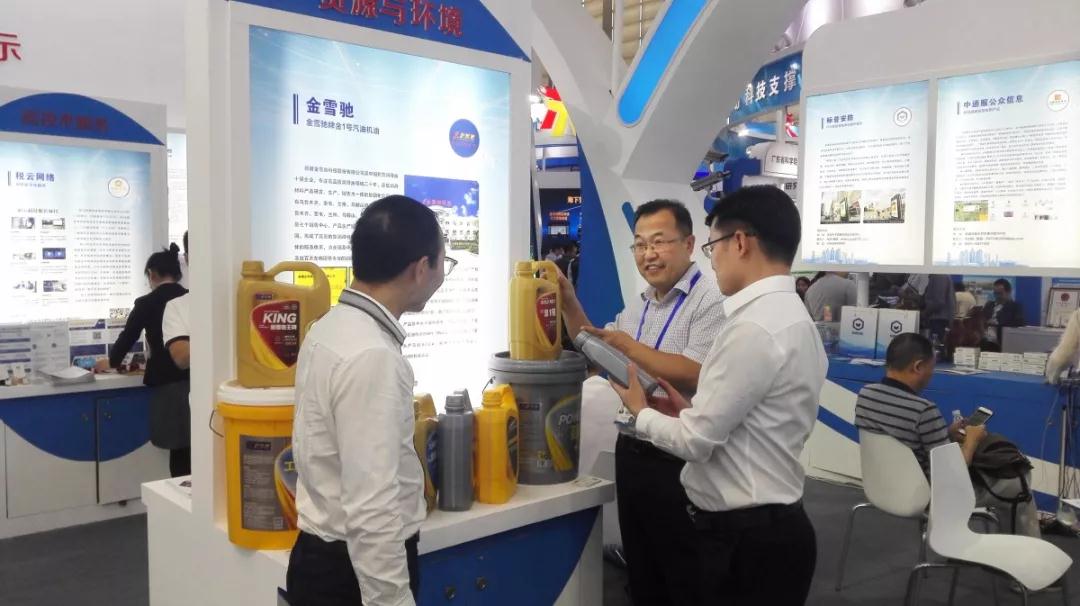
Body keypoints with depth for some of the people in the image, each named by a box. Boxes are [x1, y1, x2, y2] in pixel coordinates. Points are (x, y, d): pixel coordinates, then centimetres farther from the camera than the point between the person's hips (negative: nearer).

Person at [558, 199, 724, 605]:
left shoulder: (710, 300, -15)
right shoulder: (638, 305, 12)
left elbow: (693, 375, -25)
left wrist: (628, 346, -21)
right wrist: (570, 303, 7)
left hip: (677, 463, -8)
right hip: (630, 454, 8)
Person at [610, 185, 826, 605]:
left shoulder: (753, 328, -23)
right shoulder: (791, 317, 9)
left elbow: (697, 442, -19)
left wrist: (641, 412, -2)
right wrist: (690, 412, 6)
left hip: (745, 538, -9)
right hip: (768, 526, 9)